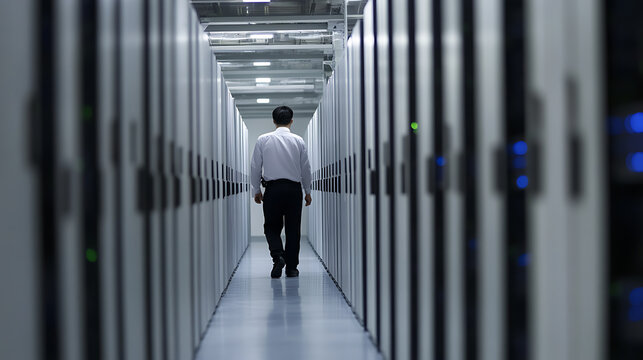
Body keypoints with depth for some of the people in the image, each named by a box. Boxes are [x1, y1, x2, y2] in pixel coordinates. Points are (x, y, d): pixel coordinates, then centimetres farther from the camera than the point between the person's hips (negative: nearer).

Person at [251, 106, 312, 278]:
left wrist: (256, 190, 12)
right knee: (293, 230, 8)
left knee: (271, 227, 9)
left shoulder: (263, 140, -1)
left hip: (273, 189, 0)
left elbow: (255, 167, 1)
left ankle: (278, 256, -16)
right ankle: (291, 268, 10)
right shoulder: (298, 141, 0)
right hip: (294, 189, 0)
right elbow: (306, 168, 5)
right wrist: (308, 192, 16)